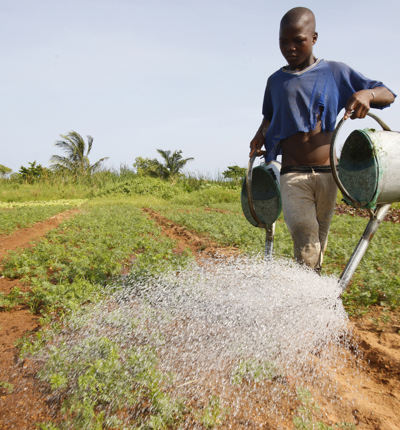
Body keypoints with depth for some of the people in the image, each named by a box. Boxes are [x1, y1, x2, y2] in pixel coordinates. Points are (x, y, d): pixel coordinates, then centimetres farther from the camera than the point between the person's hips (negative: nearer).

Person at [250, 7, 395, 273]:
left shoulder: (335, 72, 7)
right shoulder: (276, 81, 13)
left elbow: (388, 95, 9)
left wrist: (366, 94, -14)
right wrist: (260, 134, 11)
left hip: (327, 173, 1)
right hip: (293, 174, 0)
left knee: (319, 245, 8)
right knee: (306, 243, -20)